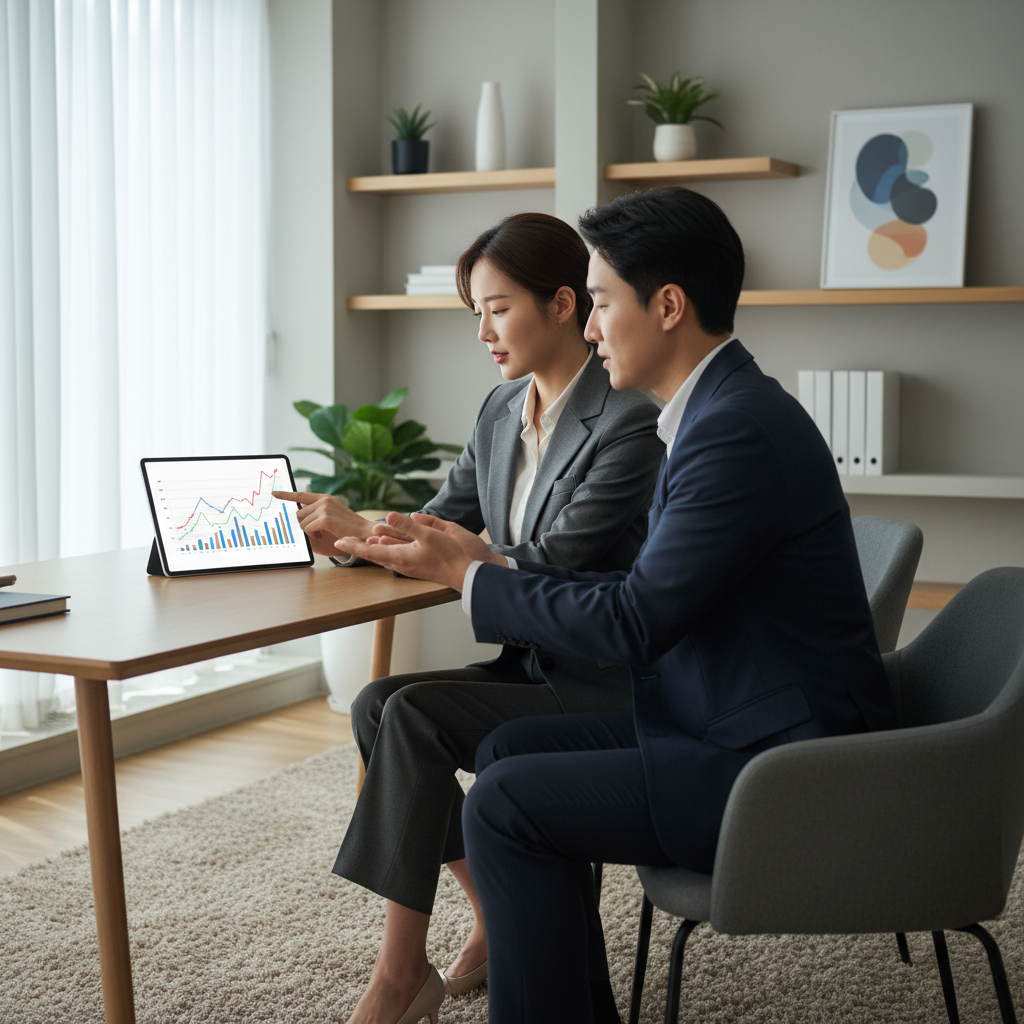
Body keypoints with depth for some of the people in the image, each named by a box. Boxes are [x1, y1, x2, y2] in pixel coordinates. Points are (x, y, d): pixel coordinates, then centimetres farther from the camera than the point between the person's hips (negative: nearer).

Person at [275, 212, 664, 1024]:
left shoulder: (630, 423, -18)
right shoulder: (503, 411, 8)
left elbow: (550, 565, -24)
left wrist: (371, 533, -24)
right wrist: (341, 531, -9)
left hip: (605, 685, -8)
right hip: (532, 664, 8)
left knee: (414, 715, -23)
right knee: (377, 705, -13)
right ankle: (500, 922, 3)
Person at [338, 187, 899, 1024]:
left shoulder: (739, 430, -22)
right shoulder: (717, 408, 10)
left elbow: (632, 623, -22)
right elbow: (643, 589, 12)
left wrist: (467, 576, -10)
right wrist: (483, 559, 7)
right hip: (733, 723, 10)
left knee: (507, 802, -13)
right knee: (510, 749, 11)